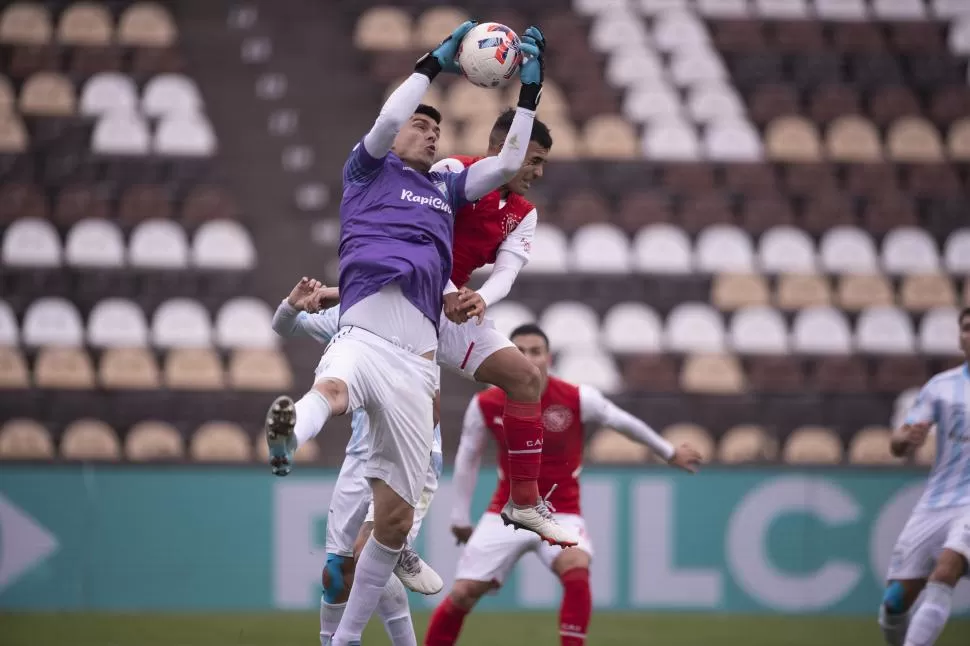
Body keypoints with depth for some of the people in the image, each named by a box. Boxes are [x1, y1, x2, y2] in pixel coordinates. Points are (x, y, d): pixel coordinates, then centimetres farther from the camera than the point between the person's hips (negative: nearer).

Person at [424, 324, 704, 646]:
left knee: (577, 571, -31)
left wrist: (669, 452, 15)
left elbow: (625, 422, 3)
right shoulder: (485, 405, -9)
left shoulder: (578, 399, -14)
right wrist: (460, 516, 11)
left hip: (560, 514, -1)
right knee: (463, 594, -5)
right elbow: (468, 457, 7)